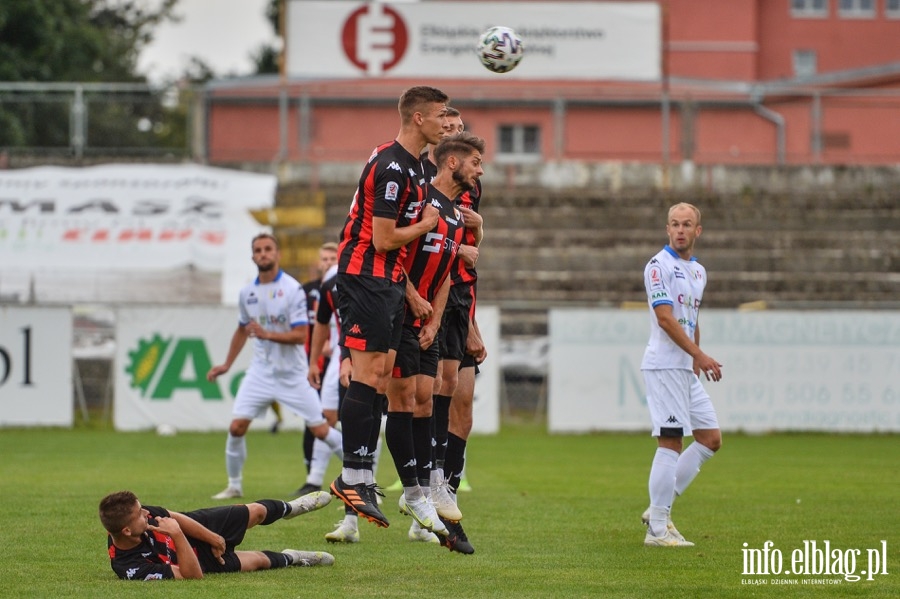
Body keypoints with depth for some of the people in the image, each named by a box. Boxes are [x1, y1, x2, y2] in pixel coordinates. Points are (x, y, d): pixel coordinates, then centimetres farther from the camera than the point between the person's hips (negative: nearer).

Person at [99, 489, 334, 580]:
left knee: (256, 512, 17)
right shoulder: (131, 568, -45)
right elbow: (192, 575, -39)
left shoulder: (137, 515, -29)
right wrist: (177, 535, -49)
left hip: (195, 528, 4)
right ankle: (290, 559, 43)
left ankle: (289, 508, 55)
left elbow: (175, 517, -8)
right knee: (258, 561, 5)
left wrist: (212, 537, -3)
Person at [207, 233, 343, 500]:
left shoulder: (292, 289, -12)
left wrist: (267, 334, -29)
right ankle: (234, 485, 8)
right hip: (261, 372, 4)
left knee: (320, 430, -4)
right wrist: (227, 365, 24)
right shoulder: (247, 293, 5)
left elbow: (300, 335, -17)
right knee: (236, 426, -7)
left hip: (293, 374, -4)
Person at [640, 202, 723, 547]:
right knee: (670, 443, -11)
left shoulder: (698, 271, 17)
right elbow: (665, 317, -17)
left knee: (711, 439, 8)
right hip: (664, 365, -9)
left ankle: (660, 509, 12)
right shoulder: (659, 266, -9)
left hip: (687, 369, 9)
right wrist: (699, 355, -22)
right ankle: (657, 529, -7)